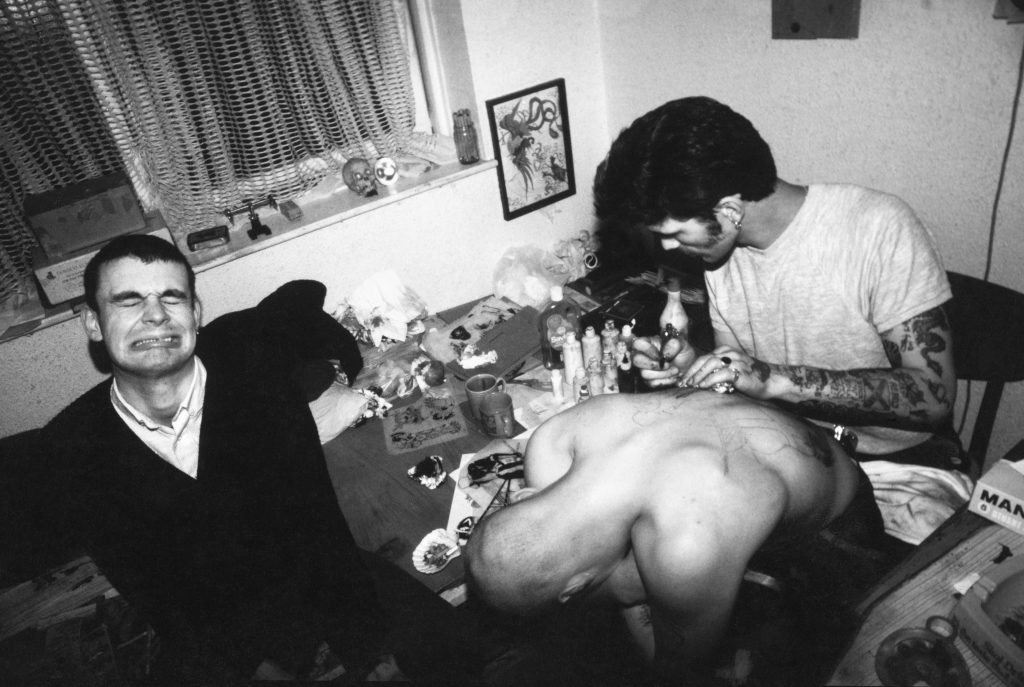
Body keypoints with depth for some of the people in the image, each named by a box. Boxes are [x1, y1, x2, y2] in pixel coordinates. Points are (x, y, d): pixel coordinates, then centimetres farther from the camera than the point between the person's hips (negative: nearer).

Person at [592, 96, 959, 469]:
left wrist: (775, 379, -28)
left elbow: (934, 395, -20)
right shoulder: (722, 247, -1)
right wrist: (692, 366, -14)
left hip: (900, 457, -3)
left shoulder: (881, 228, -19)